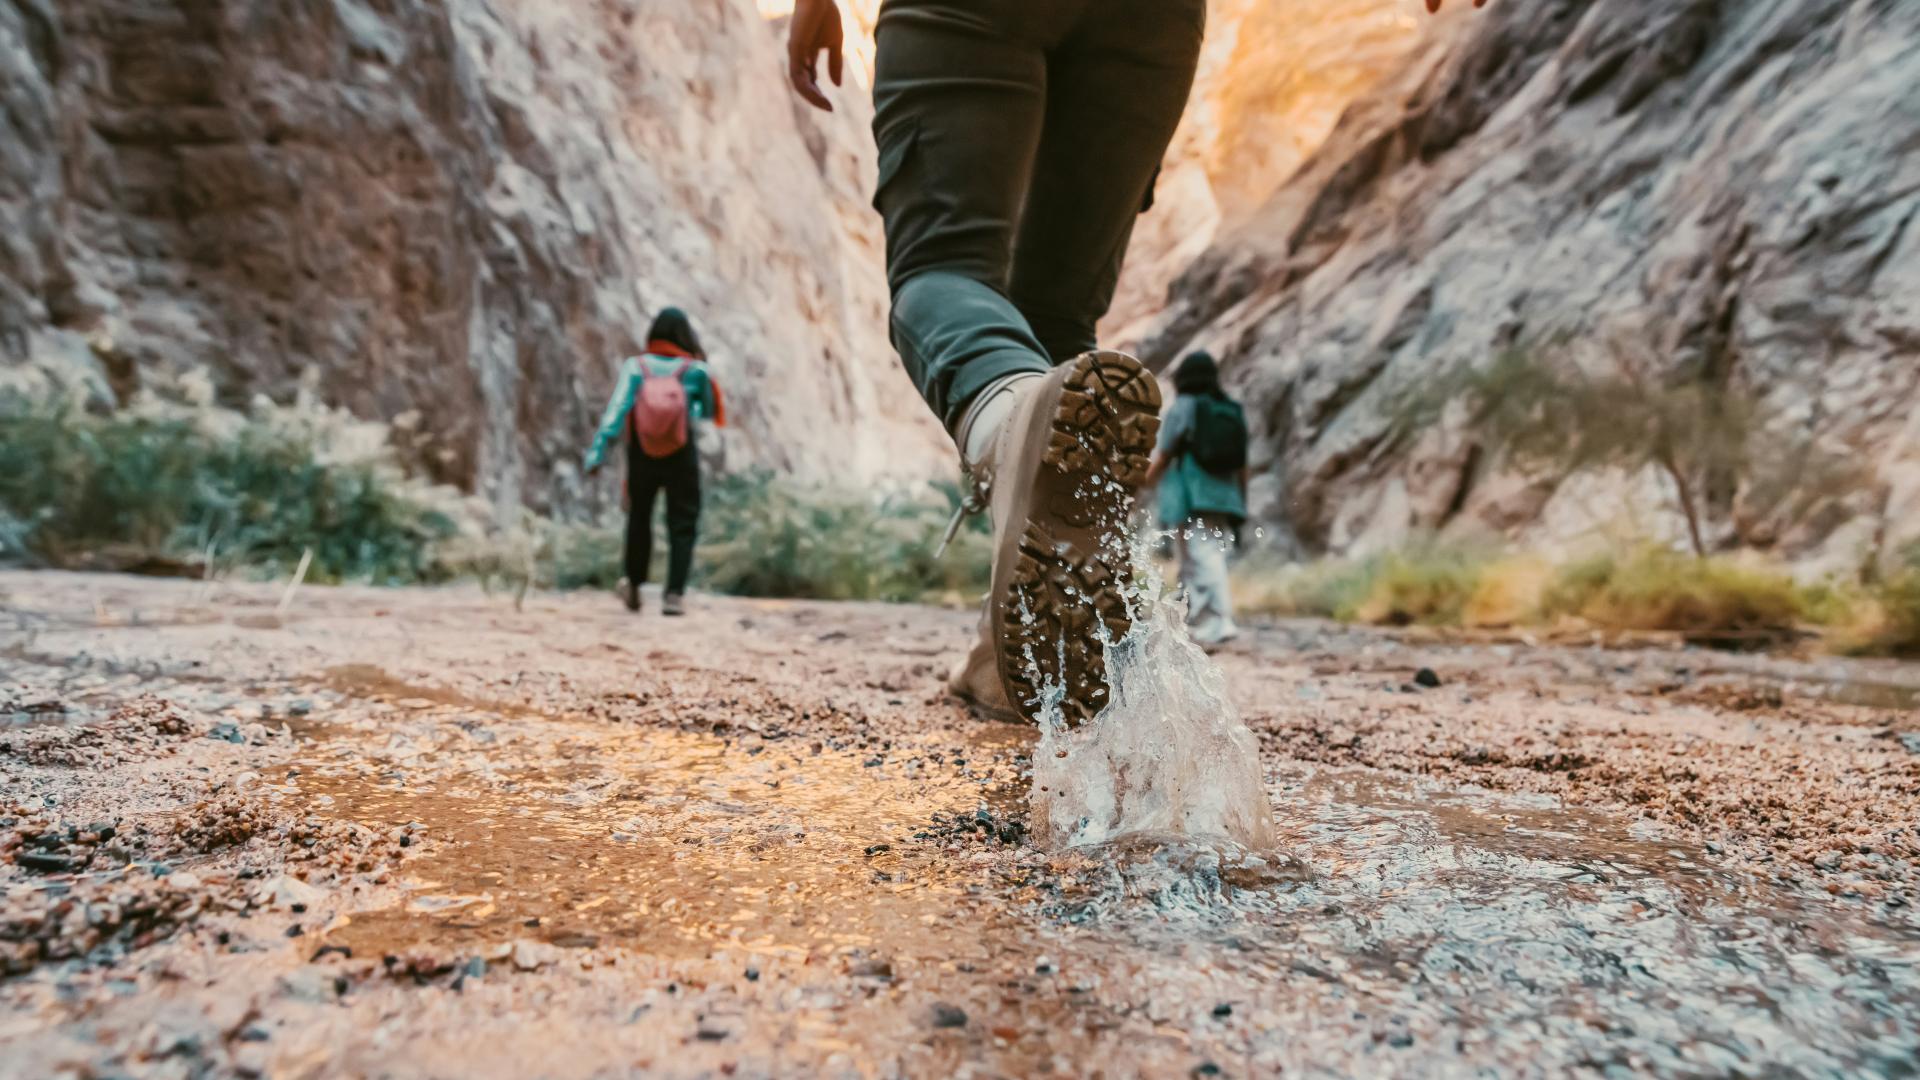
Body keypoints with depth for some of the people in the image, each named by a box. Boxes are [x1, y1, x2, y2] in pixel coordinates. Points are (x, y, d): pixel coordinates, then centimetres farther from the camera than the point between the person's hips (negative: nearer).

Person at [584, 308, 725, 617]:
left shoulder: (634, 367, -9)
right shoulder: (696, 370, -9)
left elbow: (615, 412, -16)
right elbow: (710, 412, 5)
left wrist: (596, 453, -17)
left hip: (642, 456, 2)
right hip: (682, 458, -2)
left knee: (639, 518, 20)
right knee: (683, 525, 5)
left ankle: (634, 585, 33)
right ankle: (674, 594, -7)